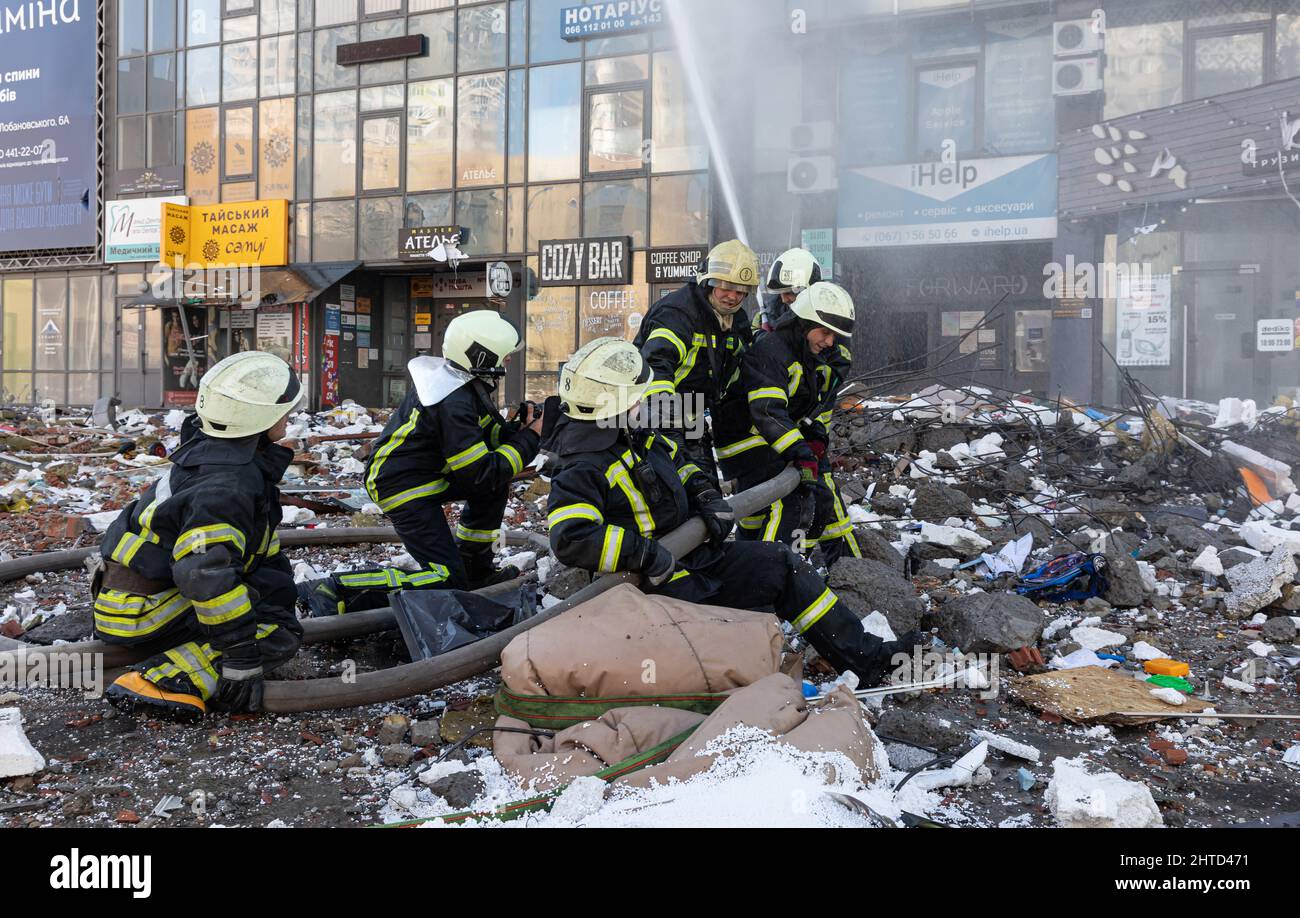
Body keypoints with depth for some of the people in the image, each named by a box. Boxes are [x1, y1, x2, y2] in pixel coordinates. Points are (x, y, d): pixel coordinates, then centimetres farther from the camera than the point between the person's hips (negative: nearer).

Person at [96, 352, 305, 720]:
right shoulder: (226, 486, -27)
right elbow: (205, 573, -37)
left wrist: (282, 594, 21)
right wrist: (243, 658, -32)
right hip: (143, 612, -10)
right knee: (280, 634, -17)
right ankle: (158, 682, -25)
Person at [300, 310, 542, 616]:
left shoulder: (459, 379, 1)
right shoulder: (453, 404, -28)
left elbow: (485, 433, 15)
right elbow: (482, 474, -24)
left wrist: (518, 428, -5)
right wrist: (528, 439, -15)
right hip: (404, 489, -10)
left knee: (496, 487, 11)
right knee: (447, 583, -11)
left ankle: (475, 569, 21)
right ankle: (334, 591, -16)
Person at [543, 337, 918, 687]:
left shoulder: (637, 438, 7)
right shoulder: (580, 471, -22)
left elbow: (680, 464, 24)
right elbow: (571, 538, -35)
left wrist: (709, 500, 5)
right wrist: (646, 553, -31)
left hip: (693, 553, 9)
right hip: (656, 584, -9)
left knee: (780, 563, 6)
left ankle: (865, 656, 10)